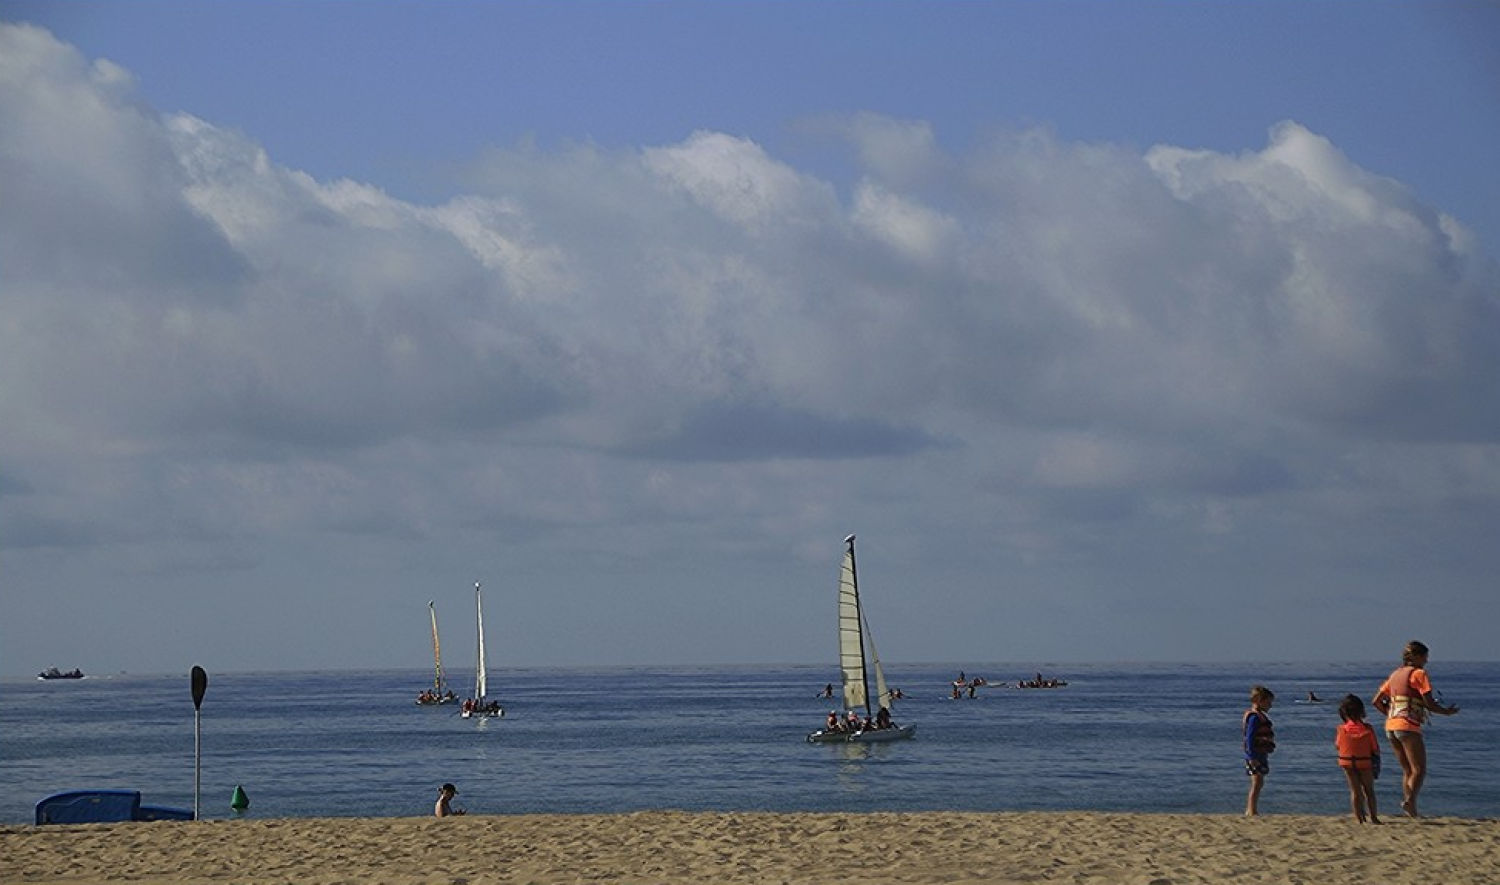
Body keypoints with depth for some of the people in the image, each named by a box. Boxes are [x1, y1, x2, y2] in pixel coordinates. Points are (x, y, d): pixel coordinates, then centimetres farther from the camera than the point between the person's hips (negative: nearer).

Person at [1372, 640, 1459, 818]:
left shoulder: (1395, 674, 18)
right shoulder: (1419, 673, -3)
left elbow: (1377, 702, 19)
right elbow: (1429, 703, -10)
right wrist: (1447, 711, 6)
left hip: (1391, 726, 7)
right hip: (1409, 727, -7)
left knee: (1408, 771, 14)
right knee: (1419, 771, -7)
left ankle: (1410, 810, 5)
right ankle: (1410, 801, -30)